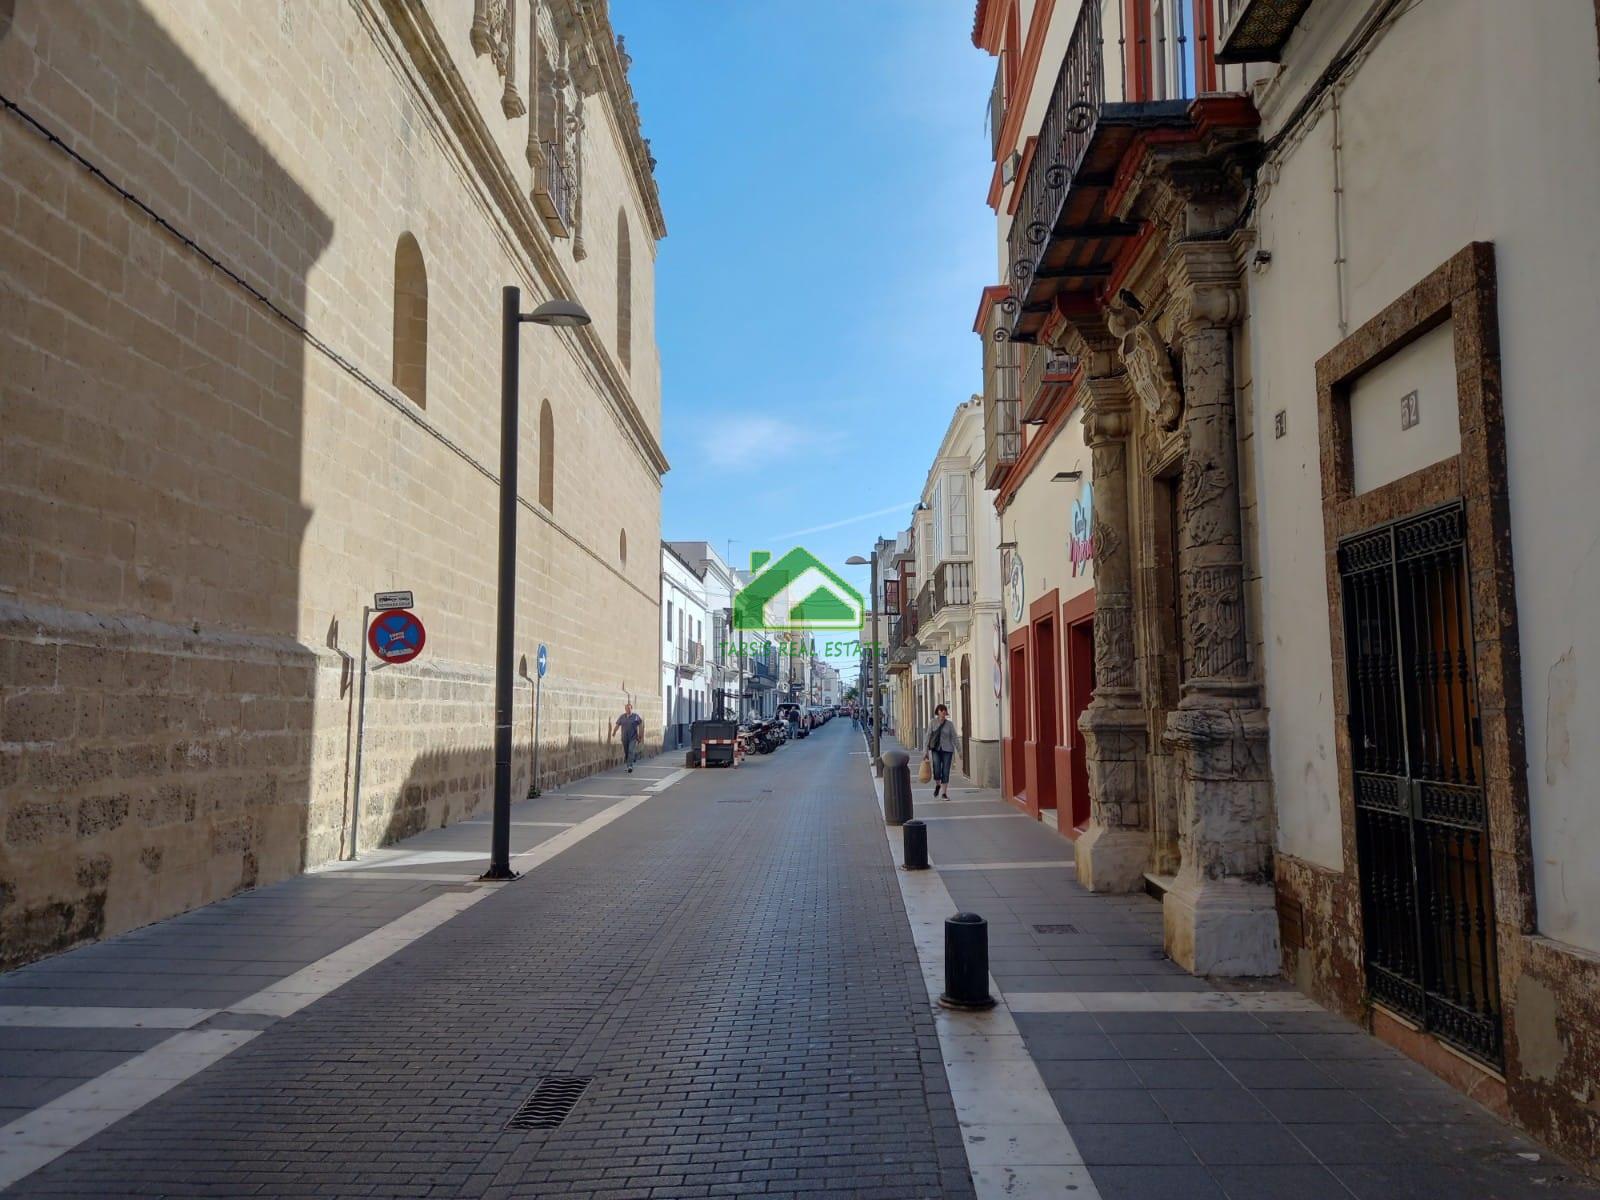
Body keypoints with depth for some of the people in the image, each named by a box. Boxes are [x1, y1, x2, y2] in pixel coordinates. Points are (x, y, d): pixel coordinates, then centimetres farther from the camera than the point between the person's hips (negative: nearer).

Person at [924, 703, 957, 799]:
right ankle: (937, 785, 16)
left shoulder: (949, 724, 1)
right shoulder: (933, 723, 0)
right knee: (937, 770, -15)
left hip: (947, 750, 0)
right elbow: (928, 737, 1)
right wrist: (926, 751, -2)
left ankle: (945, 793, 12)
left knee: (945, 772, -1)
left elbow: (954, 738, 3)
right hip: (936, 749, 0)